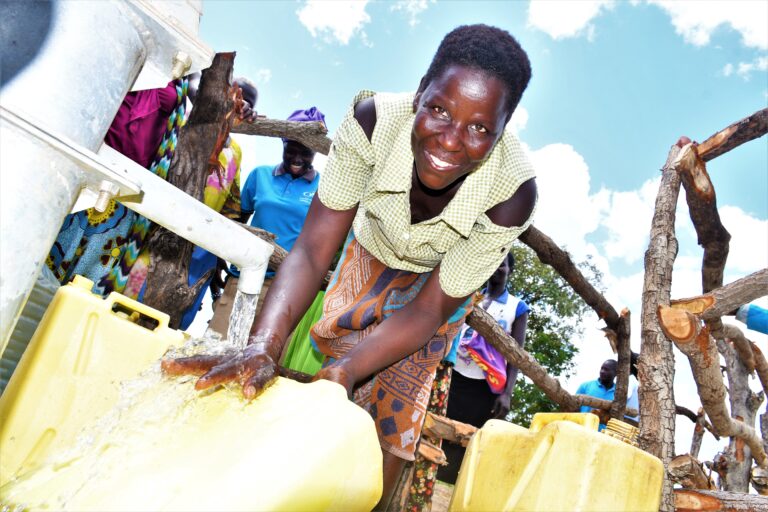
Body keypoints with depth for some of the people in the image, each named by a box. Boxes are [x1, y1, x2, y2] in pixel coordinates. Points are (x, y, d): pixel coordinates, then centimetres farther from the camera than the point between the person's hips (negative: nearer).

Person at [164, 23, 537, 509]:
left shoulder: (512, 193, -38)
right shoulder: (373, 120, -37)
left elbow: (428, 309, -30)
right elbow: (313, 250, -33)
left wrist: (342, 372, -43)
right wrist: (263, 346, -49)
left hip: (443, 275, -1)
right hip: (372, 249, 2)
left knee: (397, 402, -1)